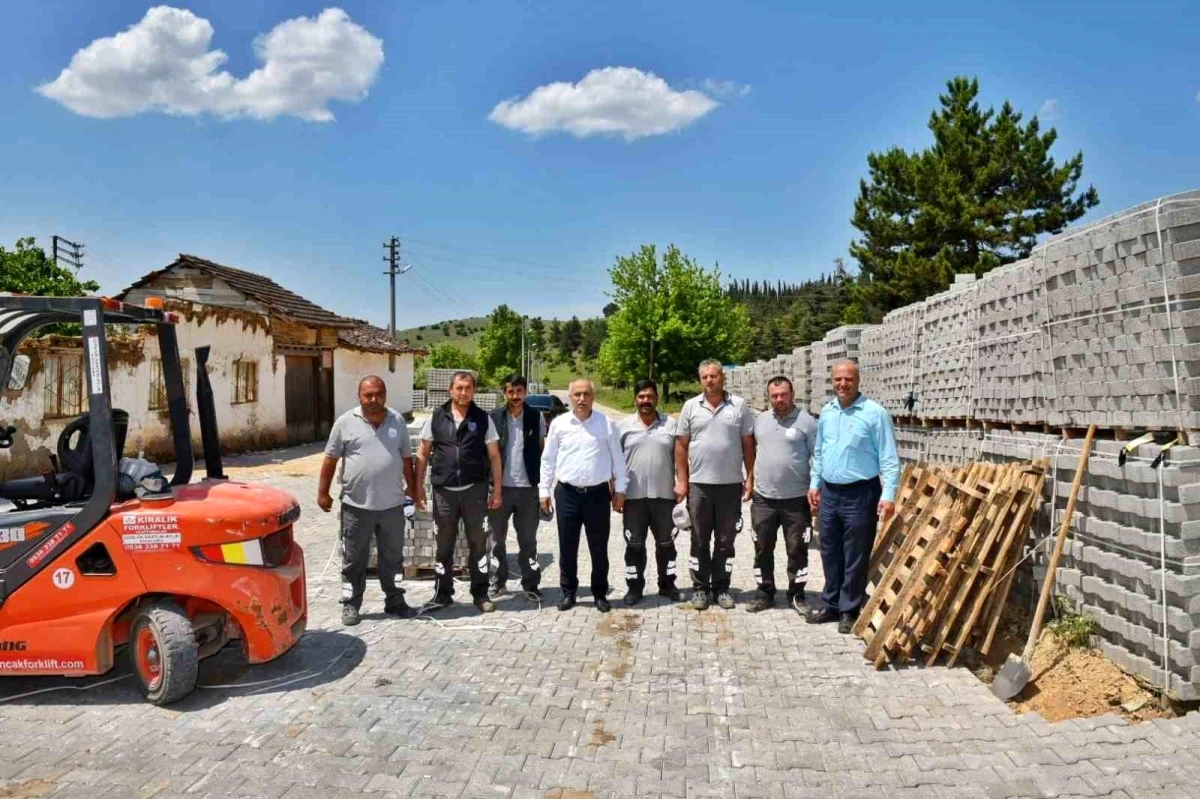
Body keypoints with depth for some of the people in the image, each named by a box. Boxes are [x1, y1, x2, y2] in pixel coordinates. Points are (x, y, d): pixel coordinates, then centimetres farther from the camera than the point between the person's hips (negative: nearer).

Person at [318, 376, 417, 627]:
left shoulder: (398, 421, 5)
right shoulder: (345, 422, -3)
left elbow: (406, 458, 12)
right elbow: (330, 459, 1)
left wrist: (412, 487, 12)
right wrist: (323, 493, 0)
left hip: (392, 504, 2)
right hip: (357, 505, -2)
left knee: (393, 556, 12)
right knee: (354, 559, 8)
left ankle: (395, 600, 25)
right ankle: (350, 605, 20)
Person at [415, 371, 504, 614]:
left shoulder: (483, 419, 0)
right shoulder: (436, 417, 2)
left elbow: (494, 456, 2)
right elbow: (423, 453, 6)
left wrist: (497, 490, -3)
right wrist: (418, 486, 0)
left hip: (474, 489, -1)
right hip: (444, 490, 1)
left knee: (478, 543, 8)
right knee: (444, 545, 11)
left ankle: (481, 594, 20)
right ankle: (443, 594, 23)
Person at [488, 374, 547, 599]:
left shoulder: (536, 417, 1)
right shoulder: (494, 417, 0)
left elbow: (542, 450, 6)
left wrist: (542, 481, 0)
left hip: (527, 487, 0)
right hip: (500, 486, 0)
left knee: (528, 539, 9)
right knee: (498, 538, 10)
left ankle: (530, 582, 18)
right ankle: (498, 581, 22)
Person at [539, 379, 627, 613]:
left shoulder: (606, 424, 0)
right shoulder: (558, 424, 2)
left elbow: (617, 459, 4)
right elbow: (548, 460, 7)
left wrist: (620, 489, 1)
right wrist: (544, 490, 4)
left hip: (598, 493, -1)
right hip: (567, 493, 1)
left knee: (599, 548, 7)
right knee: (567, 547, 8)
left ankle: (600, 594, 21)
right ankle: (568, 592, 22)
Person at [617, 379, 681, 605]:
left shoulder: (671, 425, 2)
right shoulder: (623, 427, 2)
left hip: (664, 495, 0)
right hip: (634, 496, 0)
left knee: (666, 543, 10)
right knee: (634, 545, 5)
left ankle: (667, 585, 25)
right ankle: (634, 587, 17)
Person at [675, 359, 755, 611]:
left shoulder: (739, 406, 1)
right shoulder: (691, 407, 3)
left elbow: (748, 444, 4)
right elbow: (681, 446, 4)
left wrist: (750, 478, -1)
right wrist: (682, 481, 0)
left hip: (731, 484, 0)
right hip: (698, 484, 0)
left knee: (725, 540, 9)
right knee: (700, 540, 8)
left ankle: (721, 587, 20)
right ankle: (701, 588, 18)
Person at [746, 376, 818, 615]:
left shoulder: (807, 422, -6)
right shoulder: (760, 420, 8)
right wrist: (751, 480, 13)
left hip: (796, 499, -4)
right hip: (763, 498, 4)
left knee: (797, 550, 7)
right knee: (762, 549, 10)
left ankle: (796, 595, 21)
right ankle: (765, 593, 23)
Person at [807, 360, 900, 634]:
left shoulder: (875, 413, -11)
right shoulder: (826, 412, 8)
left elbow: (888, 458, -12)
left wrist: (888, 495, -18)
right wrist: (814, 484, 15)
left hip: (860, 494, -6)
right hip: (829, 493, 6)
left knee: (855, 557, 4)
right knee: (830, 553, 15)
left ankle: (850, 610, 16)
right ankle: (831, 604, 28)